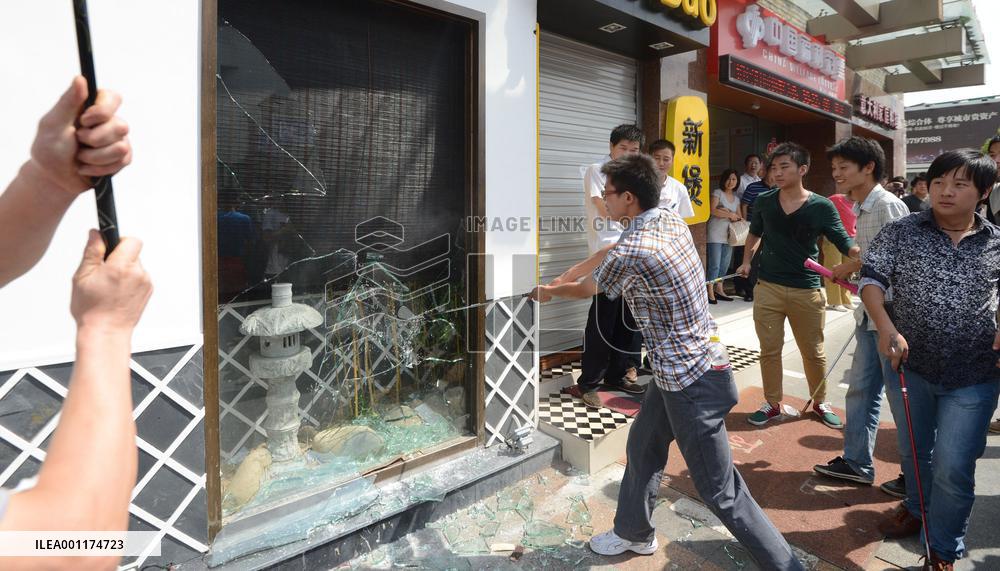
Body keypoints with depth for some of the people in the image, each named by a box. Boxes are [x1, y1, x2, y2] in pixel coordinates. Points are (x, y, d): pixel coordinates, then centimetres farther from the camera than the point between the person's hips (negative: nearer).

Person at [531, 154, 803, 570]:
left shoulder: (631, 251, -23)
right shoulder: (672, 221, 2)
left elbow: (587, 289, -2)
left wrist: (549, 291, 18)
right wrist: (559, 280, 25)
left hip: (691, 383, -10)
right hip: (676, 371, 10)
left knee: (721, 492, 2)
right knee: (641, 447, 24)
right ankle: (633, 532, 43)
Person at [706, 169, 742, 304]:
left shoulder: (736, 198, 18)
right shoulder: (717, 193, 1)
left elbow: (738, 216, 16)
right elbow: (713, 210, -12)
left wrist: (737, 218, -6)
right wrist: (730, 215, -10)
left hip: (728, 235, 6)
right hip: (715, 234, -6)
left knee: (724, 265, 8)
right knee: (714, 265, -8)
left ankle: (719, 290, 17)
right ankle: (710, 293, -4)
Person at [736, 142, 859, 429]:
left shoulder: (822, 206, -7)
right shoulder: (763, 202, 0)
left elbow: (846, 244, -4)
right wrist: (746, 261, 8)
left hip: (807, 290, -1)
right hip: (768, 287, 2)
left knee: (814, 352, 12)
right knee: (769, 349, 8)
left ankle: (821, 403, 33)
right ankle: (772, 403, 25)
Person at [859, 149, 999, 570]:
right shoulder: (901, 232, -6)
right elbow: (871, 278, -13)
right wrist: (886, 328, -28)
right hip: (908, 365, 1)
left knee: (953, 469, 2)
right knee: (912, 451, 21)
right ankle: (917, 507, 50)